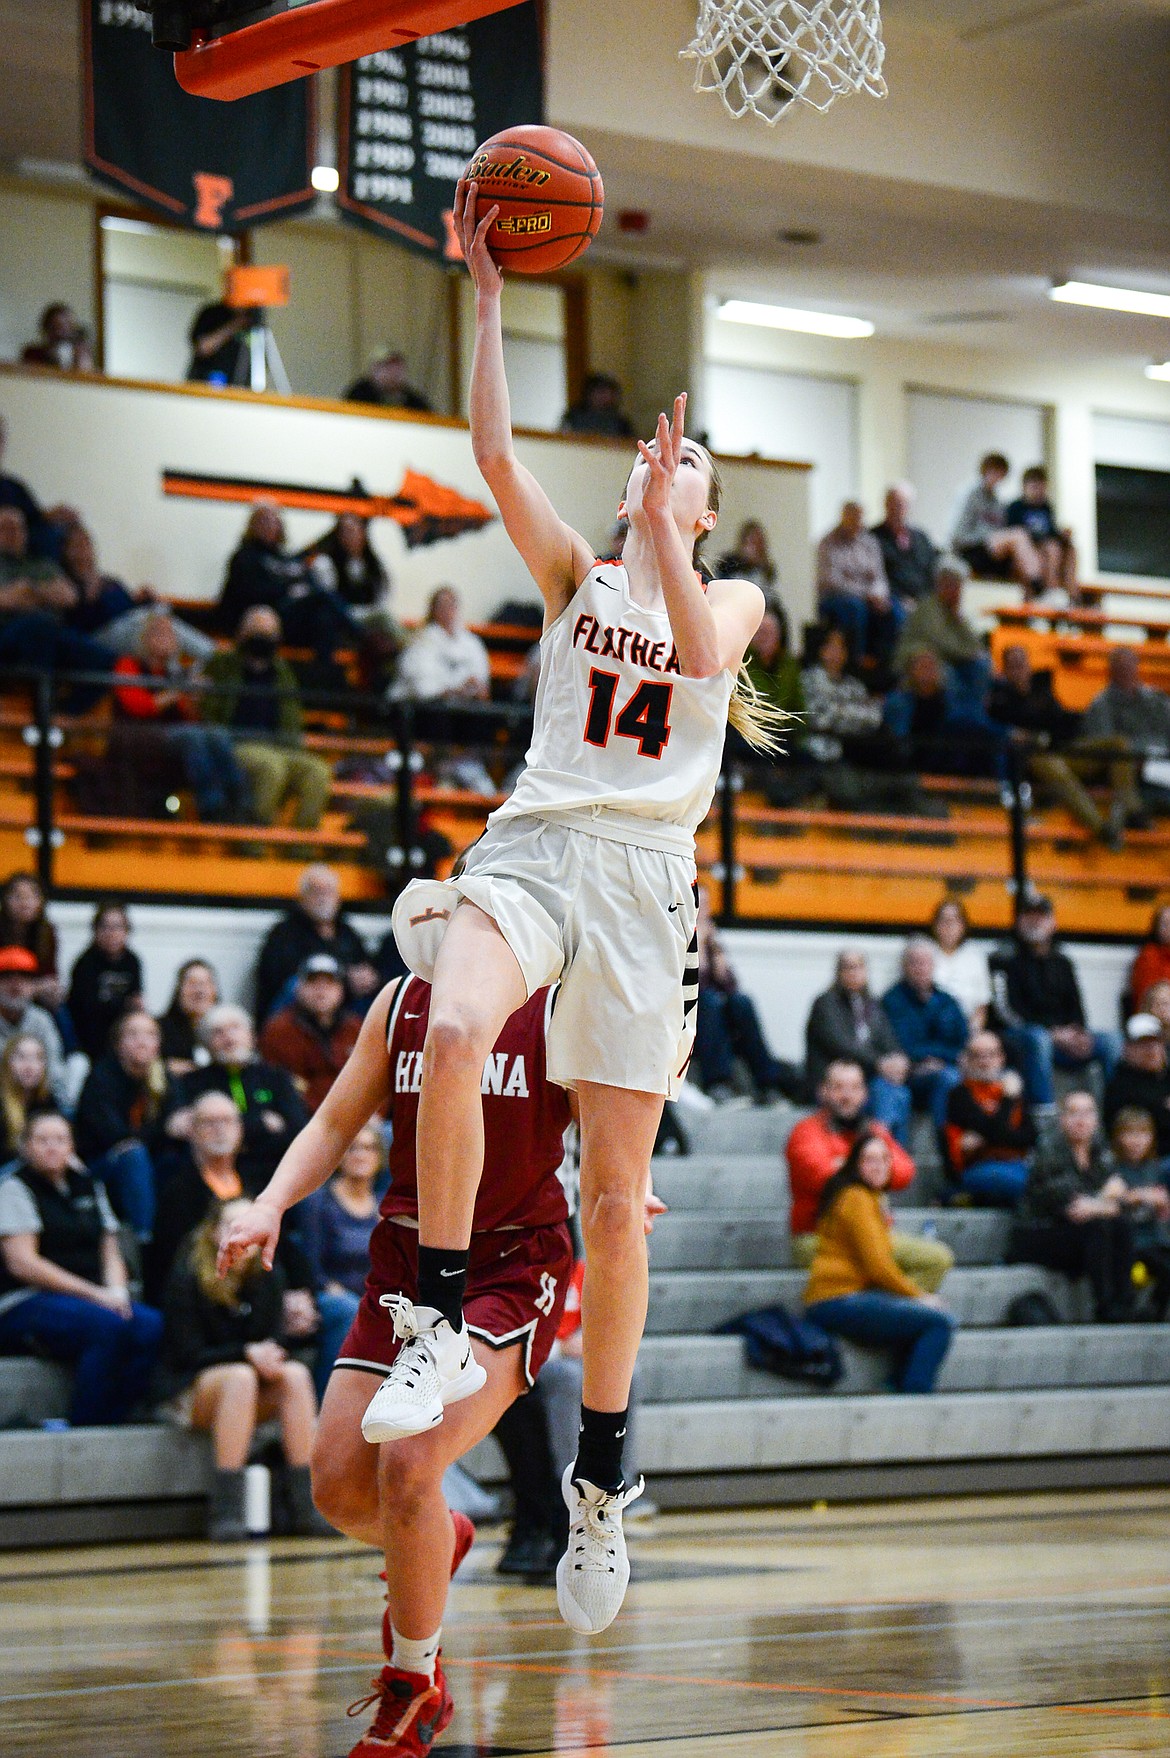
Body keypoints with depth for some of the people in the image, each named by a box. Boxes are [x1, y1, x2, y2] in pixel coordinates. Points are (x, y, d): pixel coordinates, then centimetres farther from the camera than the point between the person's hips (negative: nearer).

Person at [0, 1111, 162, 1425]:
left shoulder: (88, 1187, 20)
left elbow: (110, 1253, 20)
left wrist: (117, 1290, -5)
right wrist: (95, 1294, -13)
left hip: (93, 1298, 6)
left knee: (151, 1326, -25)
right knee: (107, 1325, -35)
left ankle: (111, 1422, -23)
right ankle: (83, 1429, -27)